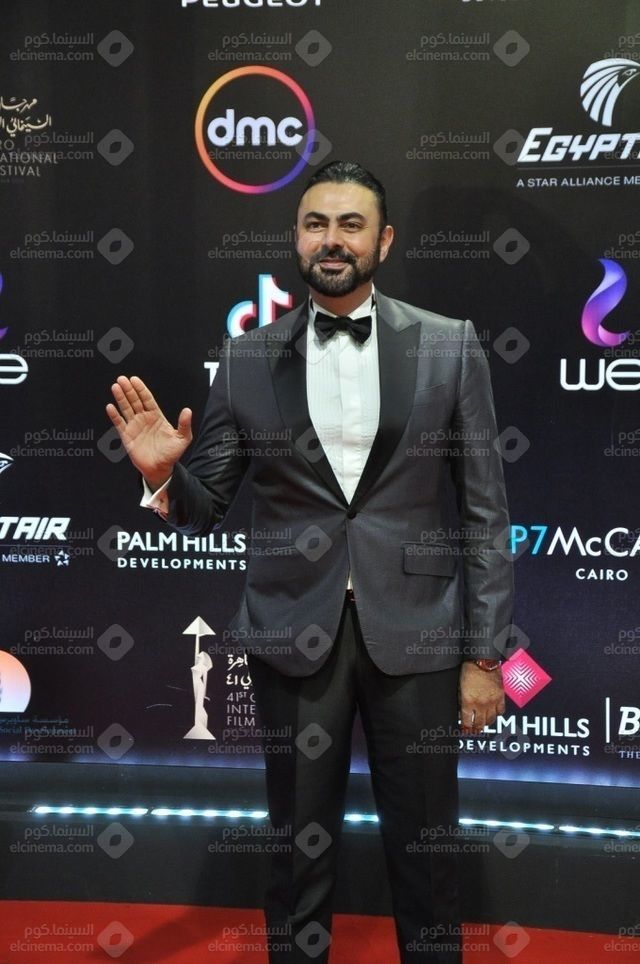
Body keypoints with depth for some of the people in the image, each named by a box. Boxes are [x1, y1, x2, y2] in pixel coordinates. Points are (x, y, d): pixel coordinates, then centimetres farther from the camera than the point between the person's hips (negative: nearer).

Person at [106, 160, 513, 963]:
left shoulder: (449, 347, 0)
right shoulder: (246, 360, 2)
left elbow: (484, 510, 0)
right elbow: (201, 510, 6)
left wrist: (483, 655, -2)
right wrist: (163, 474, -16)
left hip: (413, 634, 0)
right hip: (294, 636, 1)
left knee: (425, 850, 14)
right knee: (299, 850, 15)